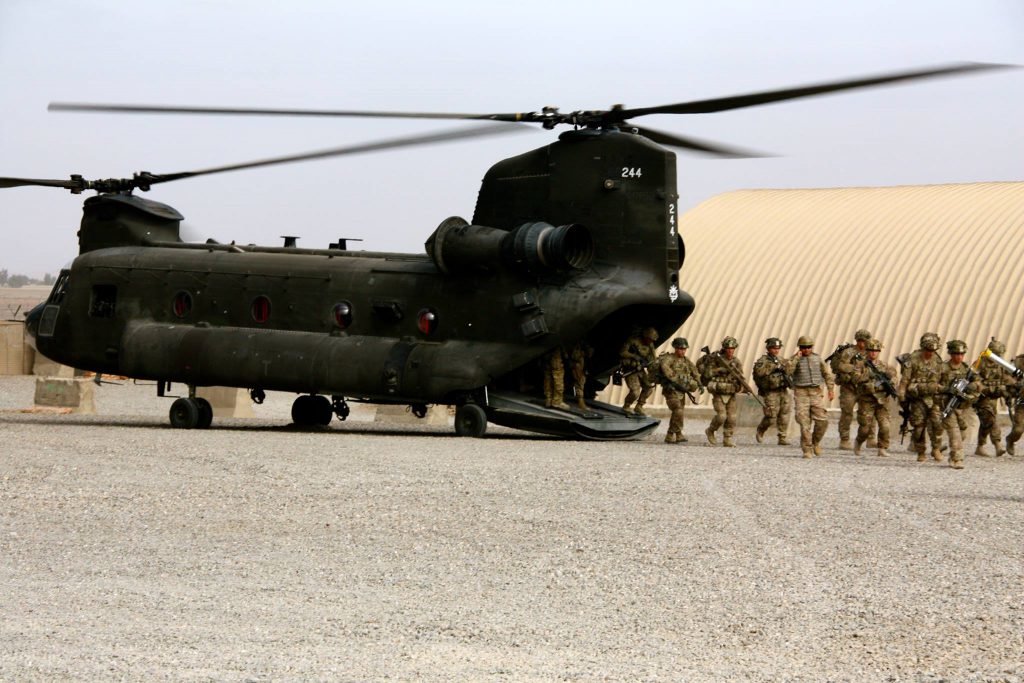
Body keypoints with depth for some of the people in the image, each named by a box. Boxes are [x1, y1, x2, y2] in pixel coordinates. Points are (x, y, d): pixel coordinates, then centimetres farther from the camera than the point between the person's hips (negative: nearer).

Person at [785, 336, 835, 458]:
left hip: (815, 393, 3)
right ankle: (807, 450, -2)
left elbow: (827, 374, 15)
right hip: (801, 394, -3)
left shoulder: (817, 358, 10)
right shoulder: (795, 359, 1)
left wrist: (831, 389, 8)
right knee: (805, 423, -8)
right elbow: (788, 370, -18)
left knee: (822, 420, -7)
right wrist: (797, 357, -17)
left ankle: (816, 442, 17)